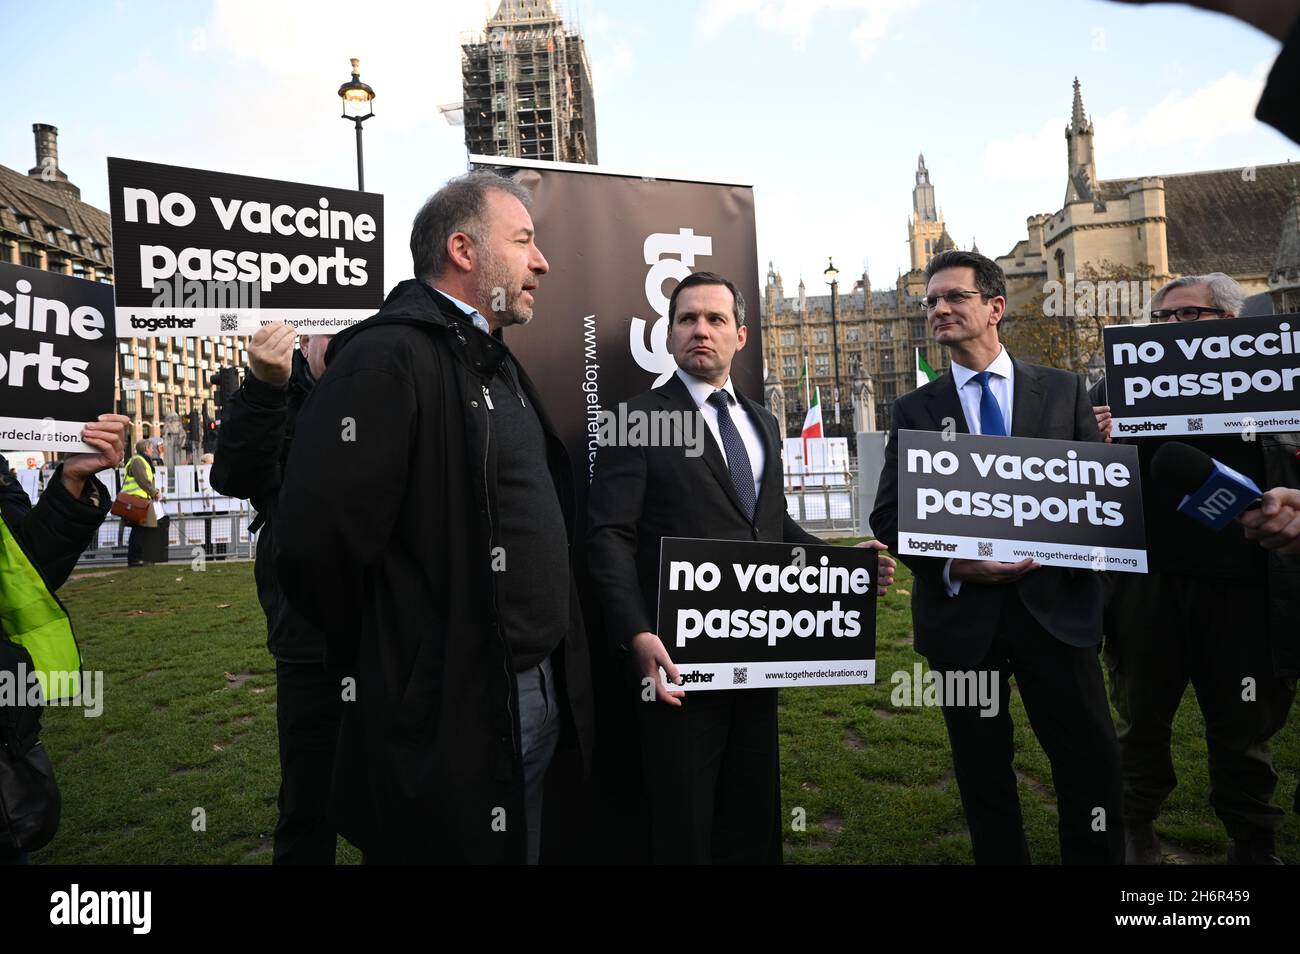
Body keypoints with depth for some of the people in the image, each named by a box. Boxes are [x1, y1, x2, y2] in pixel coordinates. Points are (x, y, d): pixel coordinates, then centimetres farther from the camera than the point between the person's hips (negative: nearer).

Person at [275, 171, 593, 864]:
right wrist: (392, 665, -9)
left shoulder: (497, 365, 13)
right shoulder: (388, 358, -18)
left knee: (522, 848, 23)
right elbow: (317, 540, -26)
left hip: (542, 697, 9)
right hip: (449, 718, -9)